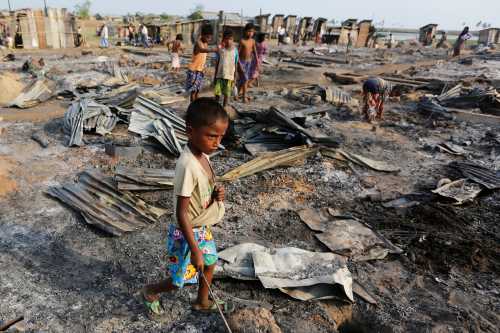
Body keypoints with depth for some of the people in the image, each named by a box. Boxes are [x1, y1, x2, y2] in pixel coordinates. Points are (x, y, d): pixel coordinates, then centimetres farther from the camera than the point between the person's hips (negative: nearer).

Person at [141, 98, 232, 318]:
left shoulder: (202, 154, -6)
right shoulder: (188, 166, -33)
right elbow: (181, 214, -28)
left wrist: (216, 193, -11)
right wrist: (195, 250, -24)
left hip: (202, 228, 8)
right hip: (188, 233, -8)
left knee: (210, 264, 24)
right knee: (180, 281, 11)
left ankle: (202, 302, 49)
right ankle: (150, 292, 41)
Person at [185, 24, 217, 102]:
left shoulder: (205, 43, 6)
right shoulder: (198, 43, -20)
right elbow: (202, 50, -45)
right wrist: (213, 50, -61)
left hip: (200, 70, 8)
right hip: (193, 70, -8)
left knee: (197, 89, 13)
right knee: (193, 90, -4)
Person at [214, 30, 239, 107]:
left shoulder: (235, 51, 0)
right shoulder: (220, 49, 3)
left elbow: (235, 64, 4)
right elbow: (217, 63, 8)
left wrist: (235, 77, 1)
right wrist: (215, 76, 7)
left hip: (229, 76, -1)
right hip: (220, 75, 1)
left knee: (227, 93, 4)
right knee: (217, 93, -1)